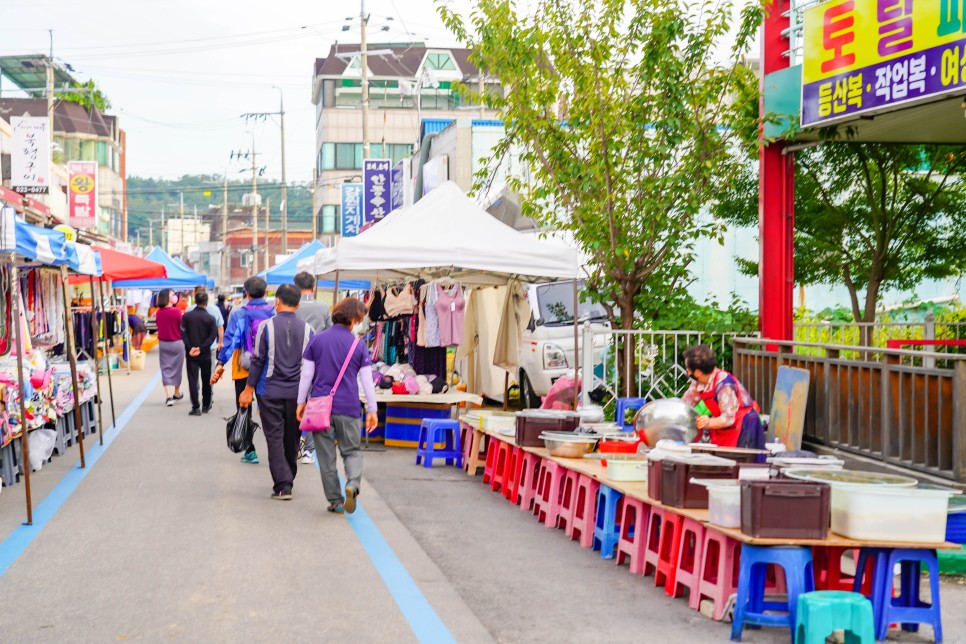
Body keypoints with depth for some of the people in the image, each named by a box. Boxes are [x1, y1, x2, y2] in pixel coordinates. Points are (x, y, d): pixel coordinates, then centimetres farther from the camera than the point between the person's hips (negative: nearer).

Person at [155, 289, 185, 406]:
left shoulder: (158, 313, -2)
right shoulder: (176, 311, -15)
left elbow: (158, 326, 8)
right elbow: (182, 326, -8)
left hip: (163, 343, 3)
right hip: (177, 343, -3)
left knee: (166, 369, 5)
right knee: (176, 368, 14)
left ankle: (168, 396, -7)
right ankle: (176, 393, 28)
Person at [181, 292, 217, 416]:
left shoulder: (187, 316, -2)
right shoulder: (210, 318, -5)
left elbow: (183, 333, -9)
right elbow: (213, 336, -11)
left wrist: (190, 348, -10)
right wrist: (201, 348, -12)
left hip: (191, 354, 0)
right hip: (205, 354, 0)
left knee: (192, 380, 1)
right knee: (206, 380, 14)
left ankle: (196, 407, -7)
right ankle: (206, 406, 21)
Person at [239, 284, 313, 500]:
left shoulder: (267, 326, -7)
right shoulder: (307, 329, 2)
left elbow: (258, 360, -5)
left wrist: (249, 389, 3)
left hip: (270, 391, -3)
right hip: (297, 393, 3)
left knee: (274, 438, 0)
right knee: (292, 439, 14)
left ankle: (282, 485, -9)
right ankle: (288, 480, 27)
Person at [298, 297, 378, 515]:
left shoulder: (317, 341, 1)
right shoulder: (358, 346, -1)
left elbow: (306, 375, 1)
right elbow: (367, 381, 0)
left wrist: (301, 402, 10)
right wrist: (372, 410, 6)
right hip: (348, 407, -1)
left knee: (326, 456, 9)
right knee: (352, 451, 11)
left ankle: (335, 501, 11)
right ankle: (352, 484, -16)